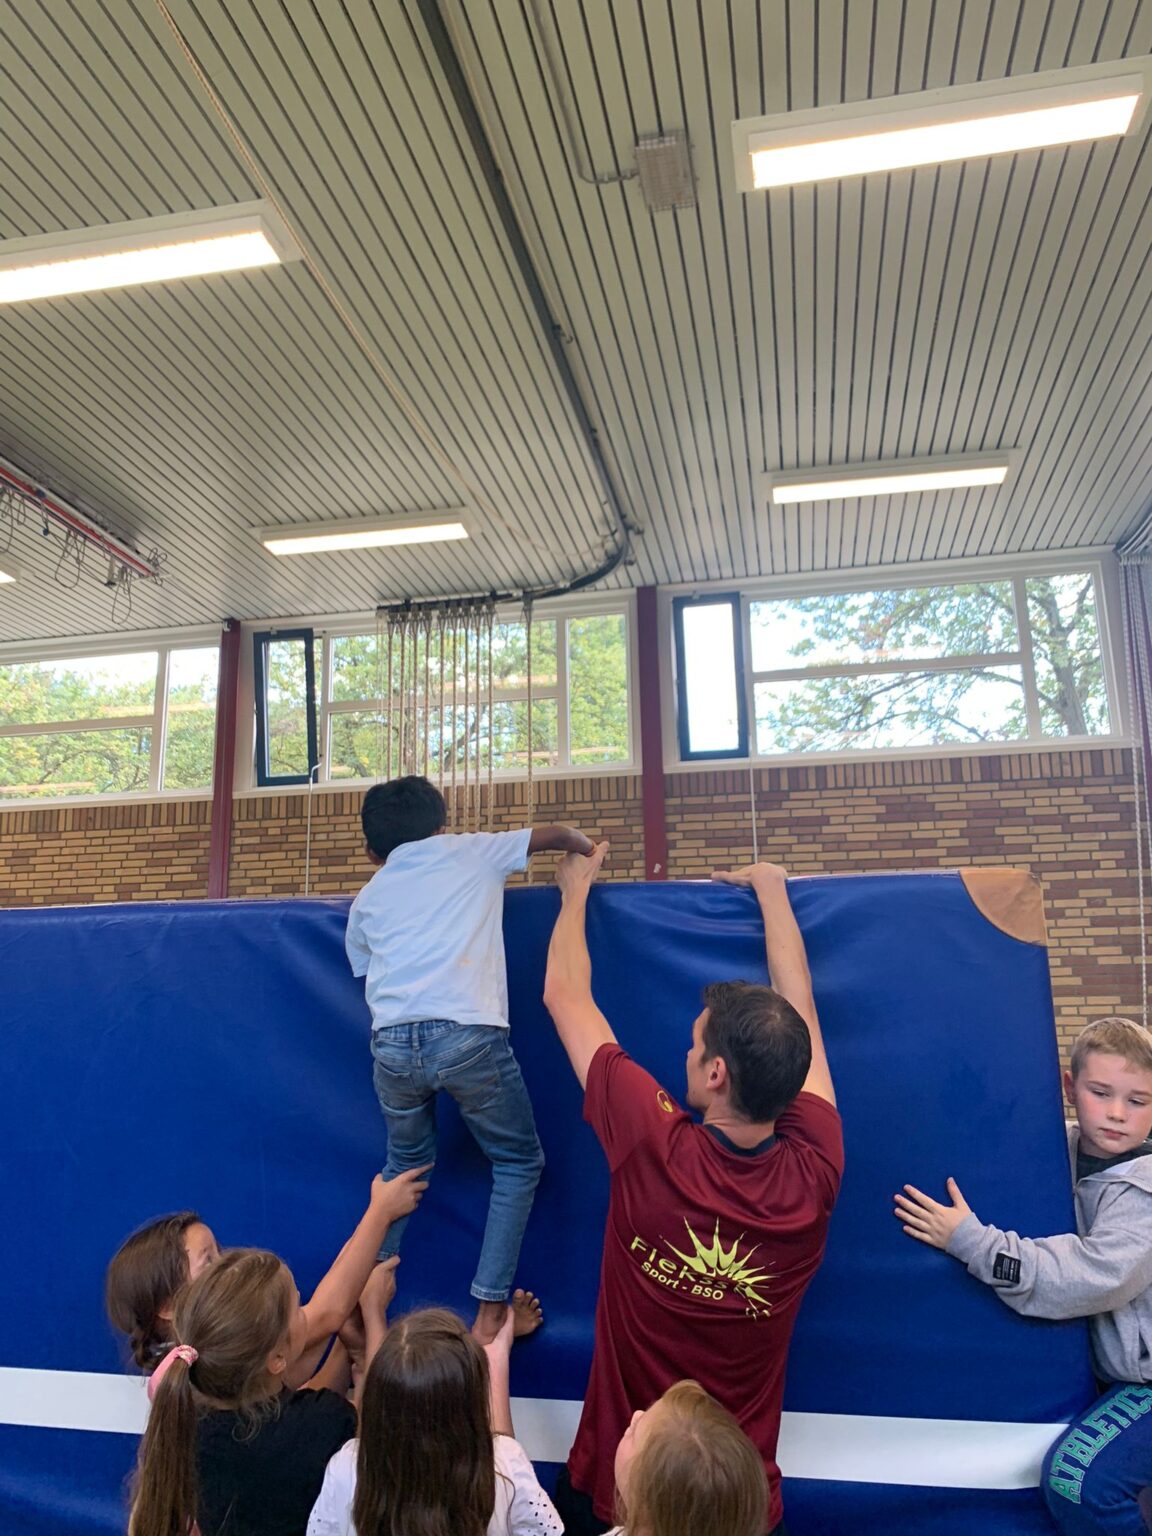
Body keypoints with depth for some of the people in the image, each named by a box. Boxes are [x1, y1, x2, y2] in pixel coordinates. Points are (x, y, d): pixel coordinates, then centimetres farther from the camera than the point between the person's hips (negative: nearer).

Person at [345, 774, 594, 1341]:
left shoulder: (367, 899, 22)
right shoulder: (470, 851, 16)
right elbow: (562, 834, 23)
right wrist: (591, 854, 44)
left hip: (392, 1043, 4)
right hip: (467, 1035, -3)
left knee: (405, 1165, 29)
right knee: (517, 1163, 18)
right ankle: (489, 1312, 14)